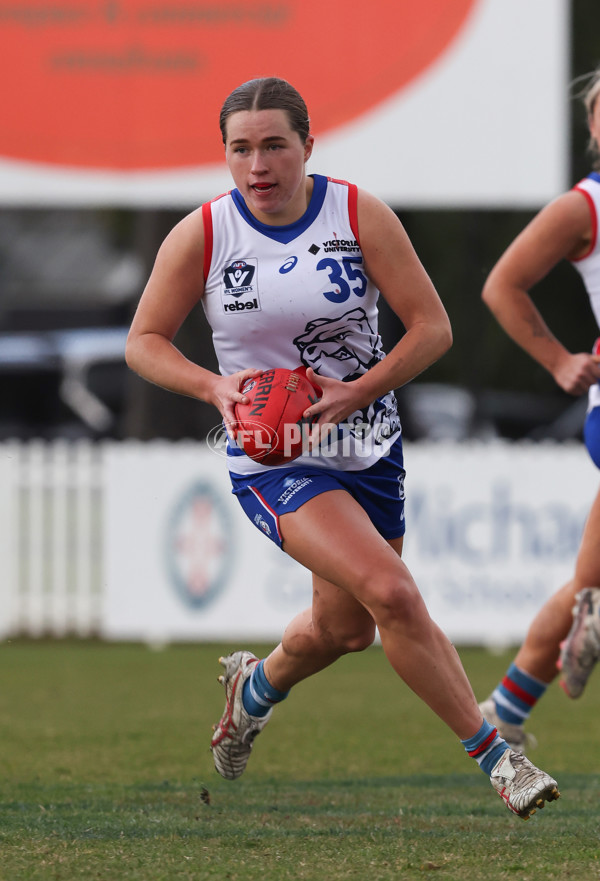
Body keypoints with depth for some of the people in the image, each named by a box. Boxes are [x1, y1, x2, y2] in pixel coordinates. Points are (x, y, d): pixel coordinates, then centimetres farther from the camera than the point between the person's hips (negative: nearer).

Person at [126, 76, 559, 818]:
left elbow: (432, 327, -8)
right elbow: (144, 341, -1)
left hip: (369, 448, 3)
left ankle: (258, 686, 51)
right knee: (391, 594, -22)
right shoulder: (201, 235, -10)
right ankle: (492, 755, -12)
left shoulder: (362, 217, -10)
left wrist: (358, 393, -22)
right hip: (273, 459, -3)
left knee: (346, 629, 17)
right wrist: (213, 386, -19)